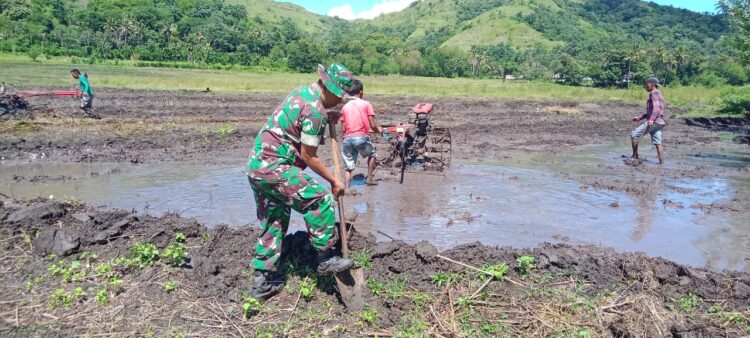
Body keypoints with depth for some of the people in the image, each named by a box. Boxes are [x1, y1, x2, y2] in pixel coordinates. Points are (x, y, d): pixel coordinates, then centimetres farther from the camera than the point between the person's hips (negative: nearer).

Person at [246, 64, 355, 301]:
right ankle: (325, 259, 1)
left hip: (256, 165, 10)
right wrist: (334, 181, -5)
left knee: (273, 222, 15)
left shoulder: (302, 92, 13)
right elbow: (308, 156, -13)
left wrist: (326, 121, 16)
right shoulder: (315, 110, -16)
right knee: (320, 200, -8)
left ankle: (263, 280, 20)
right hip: (274, 167, -10)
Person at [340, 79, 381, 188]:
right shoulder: (366, 104, 4)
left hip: (347, 139, 3)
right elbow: (372, 126, 0)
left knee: (349, 167, 11)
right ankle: (370, 179, 25)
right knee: (372, 154, 26)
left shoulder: (345, 107, 14)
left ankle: (347, 188, 1)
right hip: (361, 137, -3)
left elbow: (343, 128, 10)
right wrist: (378, 130, 20)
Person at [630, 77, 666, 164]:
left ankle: (635, 156, -2)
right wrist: (639, 118, 26)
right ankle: (661, 162, 2)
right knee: (657, 143, 5)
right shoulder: (659, 94, 25)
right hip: (658, 122, 10)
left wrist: (651, 119, -32)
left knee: (634, 135, -5)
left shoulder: (654, 93, -5)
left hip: (654, 121, -10)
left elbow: (656, 107, -20)